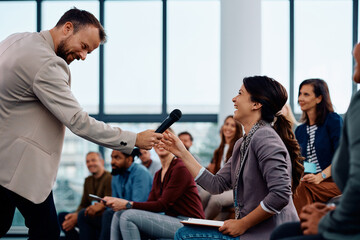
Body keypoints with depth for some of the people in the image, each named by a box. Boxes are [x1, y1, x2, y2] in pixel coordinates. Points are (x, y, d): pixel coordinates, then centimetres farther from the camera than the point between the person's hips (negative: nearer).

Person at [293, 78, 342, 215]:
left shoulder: (334, 120, -2)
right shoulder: (300, 130, 18)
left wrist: (320, 176, -21)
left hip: (335, 182, -5)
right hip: (311, 182, 5)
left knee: (303, 188, -34)